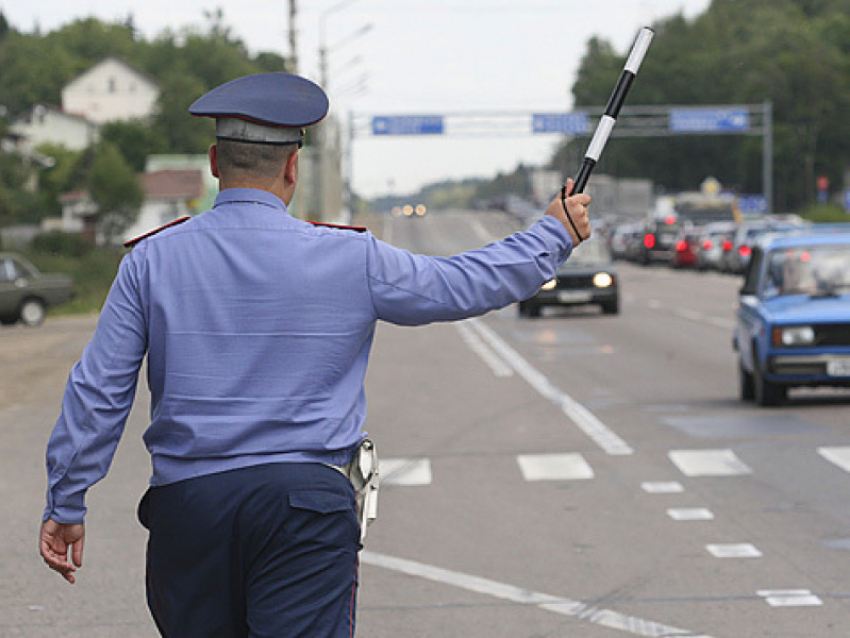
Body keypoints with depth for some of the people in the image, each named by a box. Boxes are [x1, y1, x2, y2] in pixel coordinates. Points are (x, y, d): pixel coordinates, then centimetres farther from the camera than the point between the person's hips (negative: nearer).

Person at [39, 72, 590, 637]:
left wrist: (66, 504, 11)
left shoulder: (152, 261, 2)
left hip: (185, 500, 2)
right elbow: (468, 285, 9)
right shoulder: (349, 260, -2)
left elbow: (98, 392, 3)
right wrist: (555, 235, 26)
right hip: (306, 499, -2)